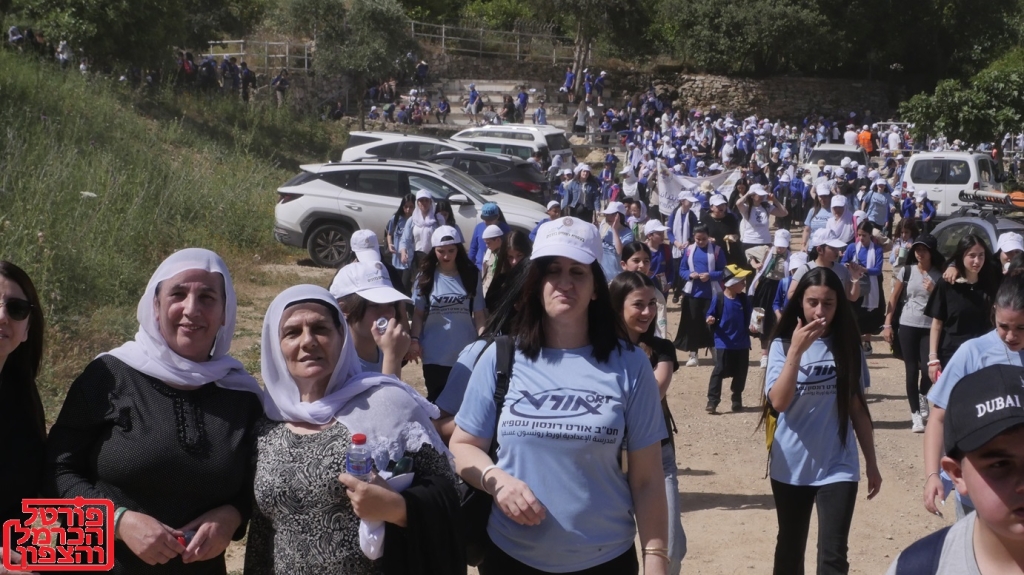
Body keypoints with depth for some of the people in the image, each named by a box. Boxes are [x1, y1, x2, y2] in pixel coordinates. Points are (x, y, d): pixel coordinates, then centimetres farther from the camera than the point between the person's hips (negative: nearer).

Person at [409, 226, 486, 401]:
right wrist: (414, 340, -10)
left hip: (466, 353, 0)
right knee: (436, 399, 9)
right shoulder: (426, 276, -1)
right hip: (435, 354, 0)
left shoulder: (472, 275, 0)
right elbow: (418, 313, 1)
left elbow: (479, 314, 1)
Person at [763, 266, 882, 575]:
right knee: (790, 548, 16)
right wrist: (797, 350, -26)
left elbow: (858, 408, 7)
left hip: (838, 466, 0)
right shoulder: (783, 345, -6)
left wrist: (871, 463, 9)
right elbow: (778, 402, -19)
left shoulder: (848, 346, 0)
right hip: (791, 466, 0)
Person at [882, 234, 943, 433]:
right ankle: (915, 415, 9)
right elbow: (894, 298, 5)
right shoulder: (906, 271, 2)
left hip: (930, 328, 0)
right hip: (907, 326, 0)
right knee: (911, 370, 1)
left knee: (928, 368, -10)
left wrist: (933, 292, -13)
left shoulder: (939, 275, 1)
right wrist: (887, 324, 1)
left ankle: (922, 396, 25)